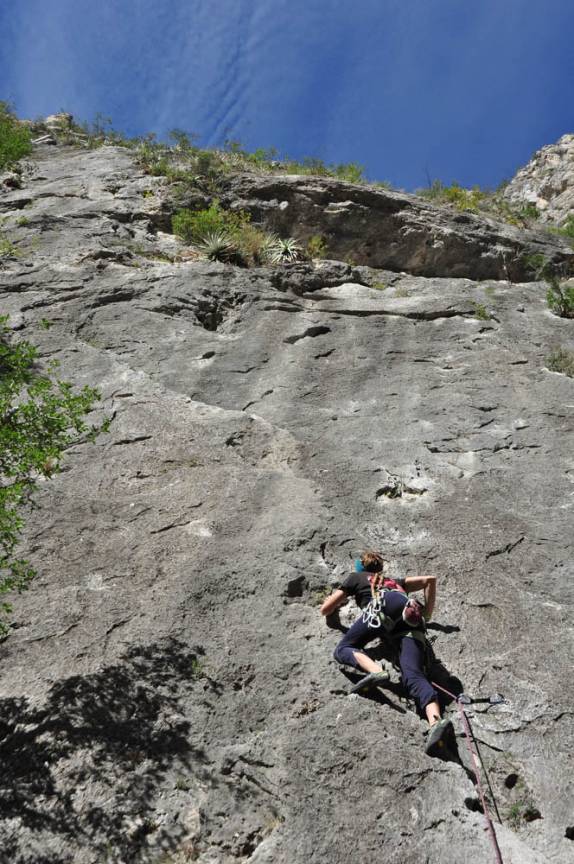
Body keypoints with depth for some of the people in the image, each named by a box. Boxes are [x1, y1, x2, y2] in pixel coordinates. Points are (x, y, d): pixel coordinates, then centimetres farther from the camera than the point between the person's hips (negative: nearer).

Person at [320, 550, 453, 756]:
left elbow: (325, 610, 34)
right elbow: (430, 579, 43)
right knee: (413, 675, -15)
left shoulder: (355, 577, 33)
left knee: (344, 648, 1)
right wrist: (427, 615, 43)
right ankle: (436, 721, -43)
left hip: (385, 605, -4)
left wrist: (339, 600, 56)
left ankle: (376, 670, -30)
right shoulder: (395, 581, 45)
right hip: (413, 618, 4)